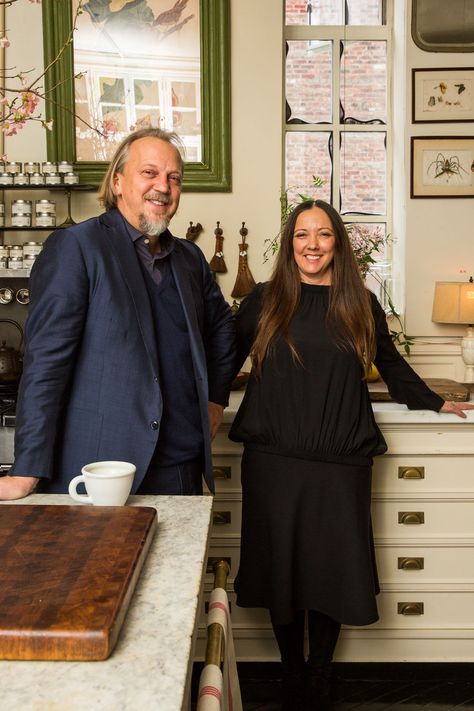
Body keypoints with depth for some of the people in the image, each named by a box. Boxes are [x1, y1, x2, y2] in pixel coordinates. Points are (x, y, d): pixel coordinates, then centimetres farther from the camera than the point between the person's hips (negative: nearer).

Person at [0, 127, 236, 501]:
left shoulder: (190, 257, 11)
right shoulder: (74, 246, -8)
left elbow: (222, 325, 28)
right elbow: (46, 355, -13)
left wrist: (216, 397, 17)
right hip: (100, 470, -5)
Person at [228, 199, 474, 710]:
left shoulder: (361, 305, 7)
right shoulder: (264, 301, 4)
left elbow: (391, 364, 20)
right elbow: (226, 360, 11)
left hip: (341, 463, 1)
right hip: (274, 461, 0)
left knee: (332, 571, 5)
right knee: (282, 570, 7)